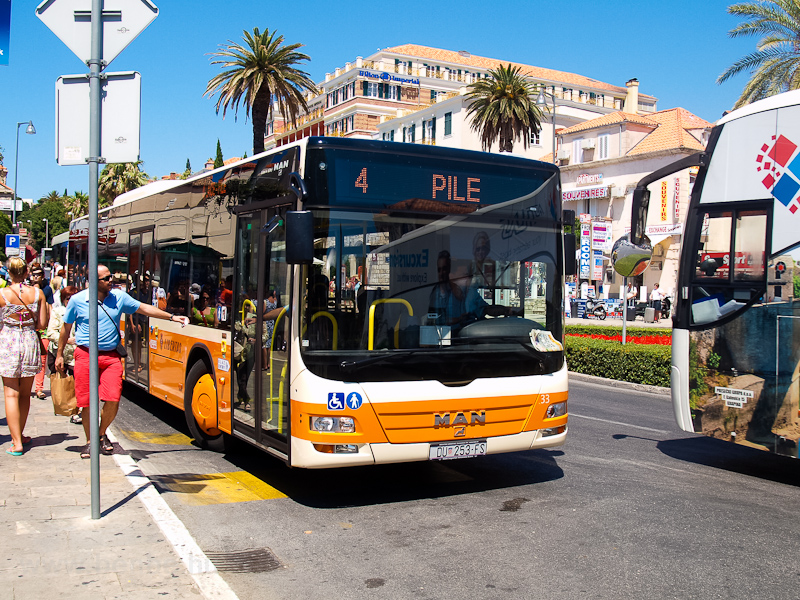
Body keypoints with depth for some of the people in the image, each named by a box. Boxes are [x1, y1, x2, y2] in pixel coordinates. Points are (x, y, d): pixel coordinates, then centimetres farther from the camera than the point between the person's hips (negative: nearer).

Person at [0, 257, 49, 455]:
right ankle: (19, 435, 28)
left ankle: (17, 443, -3)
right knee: (25, 394, 15)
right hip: (31, 342, 3)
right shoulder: (37, 293, 0)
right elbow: (42, 323, 2)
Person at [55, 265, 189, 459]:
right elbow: (66, 328, 10)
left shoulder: (119, 297, 4)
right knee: (87, 402, 1)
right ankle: (90, 441, 21)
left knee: (113, 400, -8)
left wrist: (171, 317, 9)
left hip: (111, 356, 2)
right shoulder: (77, 300, -1)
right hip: (85, 356, -1)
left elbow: (143, 308, 12)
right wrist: (59, 354, 13)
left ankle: (102, 434, 19)